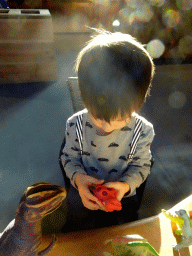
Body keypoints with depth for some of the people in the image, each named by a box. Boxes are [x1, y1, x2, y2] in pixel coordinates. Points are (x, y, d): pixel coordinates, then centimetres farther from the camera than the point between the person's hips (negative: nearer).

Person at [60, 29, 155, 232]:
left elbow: (141, 165, -10)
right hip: (82, 192, 1)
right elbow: (69, 157, -8)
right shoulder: (76, 125, -22)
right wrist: (78, 177, -29)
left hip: (122, 198, 0)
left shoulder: (143, 130, -23)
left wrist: (126, 184, -29)